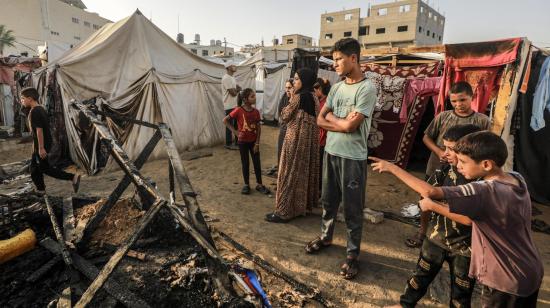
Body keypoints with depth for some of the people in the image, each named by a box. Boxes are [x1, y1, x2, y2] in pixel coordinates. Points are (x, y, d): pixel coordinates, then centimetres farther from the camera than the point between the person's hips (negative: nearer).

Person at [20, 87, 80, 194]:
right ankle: (40, 189, 26)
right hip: (39, 145, 9)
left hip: (41, 145, -9)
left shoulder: (34, 112, -19)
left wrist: (41, 148, -24)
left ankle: (73, 177, -8)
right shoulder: (41, 109, 10)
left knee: (45, 168, -2)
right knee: (34, 166, 18)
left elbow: (39, 130, -24)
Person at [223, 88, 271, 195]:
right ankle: (246, 184, 23)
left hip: (254, 141, 3)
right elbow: (225, 120, -9)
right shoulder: (238, 110, -15)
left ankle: (259, 184, 21)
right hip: (243, 141, -3)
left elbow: (258, 128, -1)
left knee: (257, 163, 8)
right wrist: (234, 131, -11)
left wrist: (257, 143, -4)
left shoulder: (256, 111, -4)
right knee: (245, 163, 9)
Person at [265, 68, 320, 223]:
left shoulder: (299, 96, -16)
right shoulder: (313, 97, 11)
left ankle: (284, 211, 3)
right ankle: (304, 205, 27)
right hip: (309, 139, 9)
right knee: (305, 171, 16)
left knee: (290, 173, -3)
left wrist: (291, 98, -1)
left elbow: (285, 116, -9)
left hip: (296, 139, -9)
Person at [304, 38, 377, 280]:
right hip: (331, 152, 7)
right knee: (328, 200, 20)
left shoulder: (367, 89, -14)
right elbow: (320, 120, 5)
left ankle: (352, 254, 21)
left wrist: (331, 118, -3)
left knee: (352, 208, 5)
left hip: (352, 158, -7)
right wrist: (341, 122, -11)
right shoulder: (336, 88, 8)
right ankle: (325, 237, 40)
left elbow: (349, 126, -21)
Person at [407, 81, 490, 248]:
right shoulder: (443, 116, -3)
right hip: (436, 169, 2)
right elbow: (426, 137, 3)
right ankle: (422, 232, 36)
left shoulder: (482, 120, -6)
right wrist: (440, 152, -12)